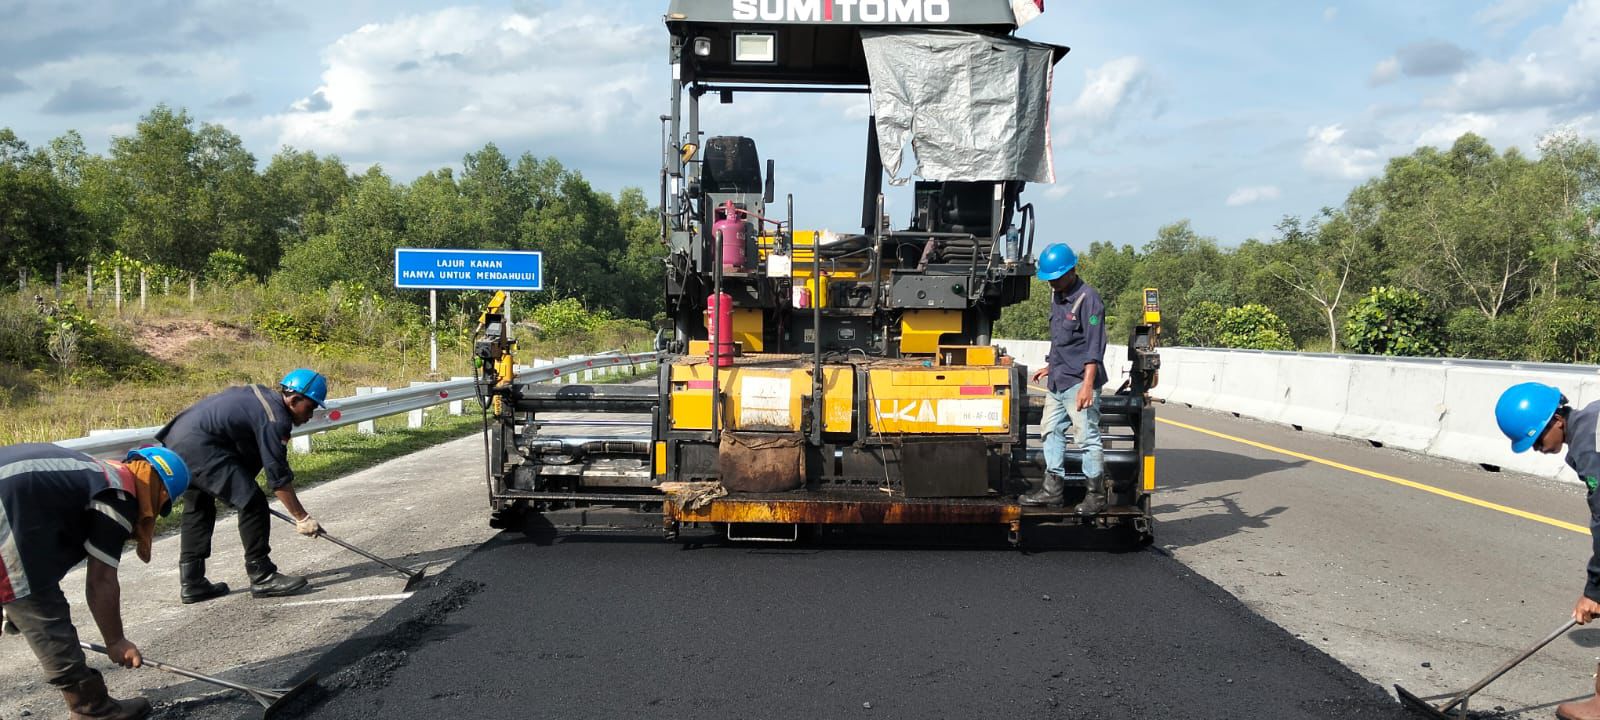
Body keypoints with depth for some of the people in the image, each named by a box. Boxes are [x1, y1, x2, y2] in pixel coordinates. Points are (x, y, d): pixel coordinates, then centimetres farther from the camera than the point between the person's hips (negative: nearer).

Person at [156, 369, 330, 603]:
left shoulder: (260, 395, 17)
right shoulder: (274, 419, -12)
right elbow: (278, 478, -12)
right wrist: (302, 518, -5)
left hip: (175, 441, 11)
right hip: (199, 446, -11)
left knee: (198, 508, 22)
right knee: (251, 502, -8)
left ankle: (191, 583, 25)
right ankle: (262, 577, -1)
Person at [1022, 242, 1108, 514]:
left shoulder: (1088, 298, -14)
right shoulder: (1056, 296, 13)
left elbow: (1094, 347, -18)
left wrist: (1087, 385, -23)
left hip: (1078, 381, -9)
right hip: (1057, 381, 9)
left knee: (1087, 436, -5)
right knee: (1052, 432, 12)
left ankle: (1095, 494, 2)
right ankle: (1053, 489, 20)